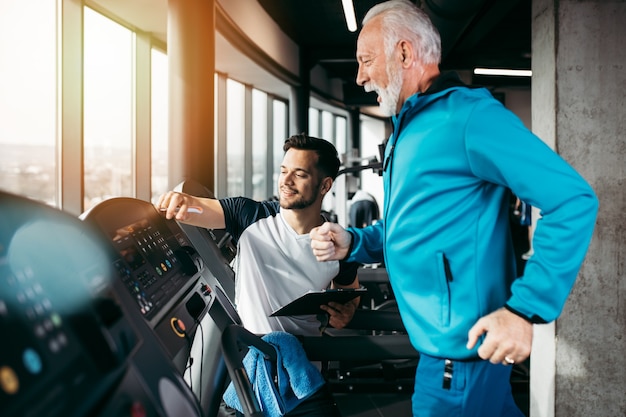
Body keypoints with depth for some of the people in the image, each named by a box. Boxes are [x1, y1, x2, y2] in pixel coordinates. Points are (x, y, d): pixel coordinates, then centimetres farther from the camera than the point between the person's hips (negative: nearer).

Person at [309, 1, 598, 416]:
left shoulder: (467, 114, -17)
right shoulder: (406, 130, 14)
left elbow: (574, 200, -22)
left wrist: (525, 309, -24)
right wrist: (352, 243, 5)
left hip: (461, 346, -8)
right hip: (438, 337, 9)